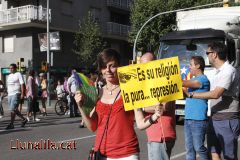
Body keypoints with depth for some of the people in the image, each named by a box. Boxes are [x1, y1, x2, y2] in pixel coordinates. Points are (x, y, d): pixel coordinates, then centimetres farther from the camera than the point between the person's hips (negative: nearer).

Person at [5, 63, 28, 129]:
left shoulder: (18, 74, -4)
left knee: (13, 109, -12)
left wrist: (22, 94, -17)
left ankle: (11, 124, -8)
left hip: (16, 94, -8)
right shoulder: (9, 76, 18)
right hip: (10, 94, 8)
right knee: (14, 109, 9)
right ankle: (24, 119, 22)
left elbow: (22, 84, -10)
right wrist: (8, 93, 16)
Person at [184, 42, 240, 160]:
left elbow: (216, 94, -24)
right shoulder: (217, 72, 15)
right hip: (214, 118, 9)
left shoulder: (229, 71, -16)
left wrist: (191, 94, -21)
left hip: (227, 119, -9)